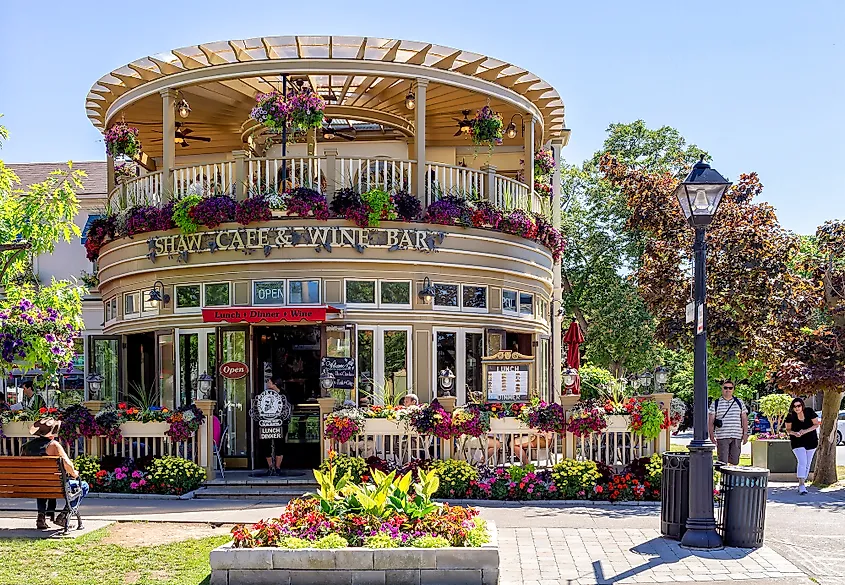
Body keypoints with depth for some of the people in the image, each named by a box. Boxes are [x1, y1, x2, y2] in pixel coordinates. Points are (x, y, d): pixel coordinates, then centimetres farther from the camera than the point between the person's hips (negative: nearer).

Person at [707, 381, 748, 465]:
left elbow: (744, 419, 13)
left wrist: (745, 434, 4)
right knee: (723, 462, -5)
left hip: (737, 437, 2)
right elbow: (710, 421, 5)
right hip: (722, 437, -2)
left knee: (734, 461, 3)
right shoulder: (715, 404, 6)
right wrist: (711, 435, -3)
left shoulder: (739, 403, 13)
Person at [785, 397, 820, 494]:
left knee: (807, 464, 10)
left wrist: (805, 431, -21)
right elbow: (788, 429, -3)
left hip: (811, 441, 3)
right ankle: (801, 485, -21)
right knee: (802, 462, -18)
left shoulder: (809, 412, -10)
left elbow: (816, 424, -7)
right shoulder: (790, 416, -11)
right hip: (797, 442, -3)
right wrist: (794, 433, -26)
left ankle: (802, 484, 21)